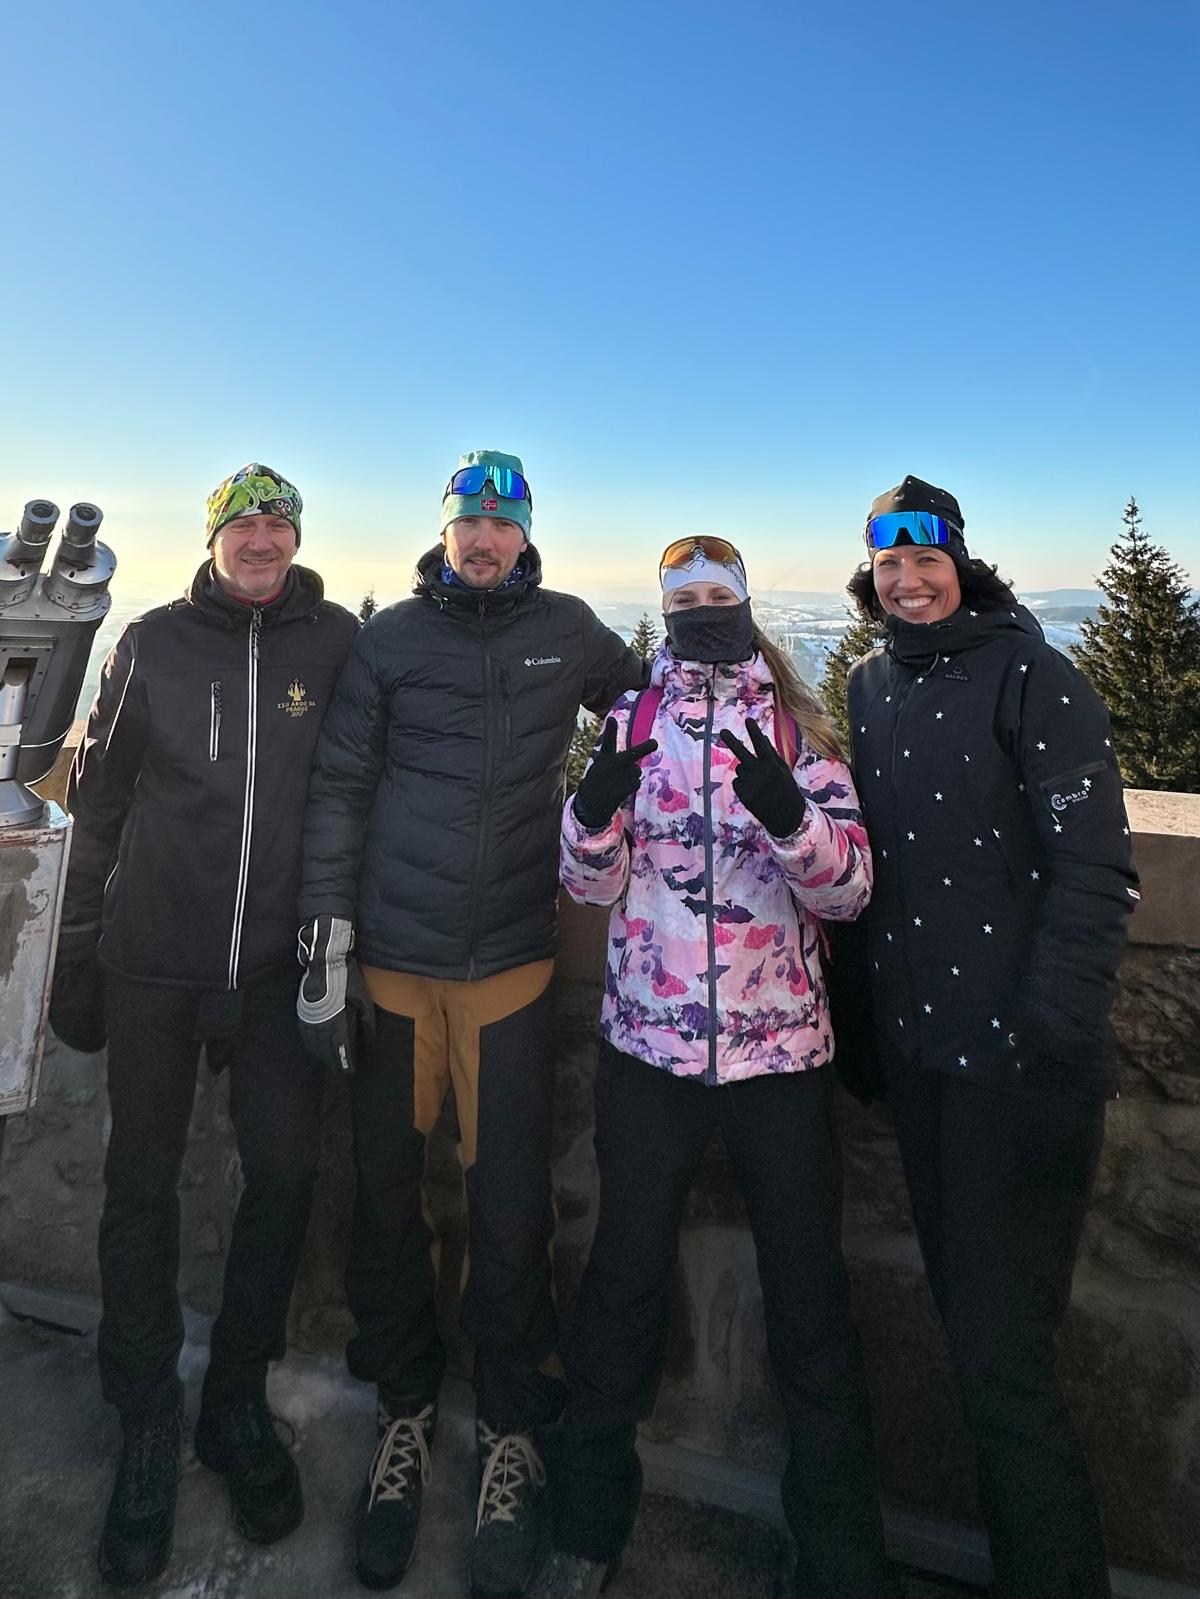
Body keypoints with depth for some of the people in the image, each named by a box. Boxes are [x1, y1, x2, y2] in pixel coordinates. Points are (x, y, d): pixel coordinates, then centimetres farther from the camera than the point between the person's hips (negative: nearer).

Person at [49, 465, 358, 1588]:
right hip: (152, 958, 1)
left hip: (281, 960, 0)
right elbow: (96, 804, 6)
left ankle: (239, 1398, 29)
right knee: (142, 1181, 8)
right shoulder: (152, 644, 3)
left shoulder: (335, 642, 1)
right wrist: (78, 960, 6)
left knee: (284, 1173, 5)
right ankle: (146, 1419, 28)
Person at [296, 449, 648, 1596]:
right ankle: (405, 1404, 35)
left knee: (511, 1204, 5)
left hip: (513, 961, 0)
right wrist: (324, 939, -3)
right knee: (386, 1190, 10)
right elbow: (339, 789, 2)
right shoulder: (390, 637, 4)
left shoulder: (569, 632, 7)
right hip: (392, 958, 1)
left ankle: (511, 1425, 29)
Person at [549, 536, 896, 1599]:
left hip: (781, 1047, 0)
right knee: (626, 1270, 12)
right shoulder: (633, 722, 4)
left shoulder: (800, 729, 1)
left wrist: (786, 812, -27)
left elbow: (850, 886, -7)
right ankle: (591, 1514, 36)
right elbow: (593, 882, 0)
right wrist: (596, 803, -21)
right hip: (648, 1043, 1)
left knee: (809, 1287, 10)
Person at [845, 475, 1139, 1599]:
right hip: (915, 1046, 6)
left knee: (998, 1346, 0)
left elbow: (1095, 862, -14)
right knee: (966, 1311, 20)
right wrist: (860, 1006, 12)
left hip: (1018, 1055, -6)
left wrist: (1049, 1030, -20)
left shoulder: (1029, 674, -7)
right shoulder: (869, 689, 10)